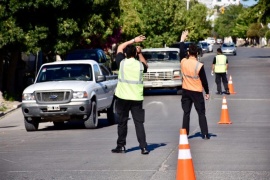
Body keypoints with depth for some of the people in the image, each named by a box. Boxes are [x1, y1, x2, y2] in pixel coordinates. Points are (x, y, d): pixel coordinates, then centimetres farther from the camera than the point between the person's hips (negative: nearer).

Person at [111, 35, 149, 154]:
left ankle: (121, 146, 14)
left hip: (123, 97, -1)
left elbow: (120, 48, 12)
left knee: (122, 122, 9)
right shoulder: (140, 65, -2)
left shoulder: (122, 62, -5)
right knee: (139, 123, 1)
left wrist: (133, 41, 12)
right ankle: (143, 147, -6)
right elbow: (146, 66, 24)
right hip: (137, 98, 1)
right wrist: (140, 53, 16)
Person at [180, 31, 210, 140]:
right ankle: (205, 134, 1)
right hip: (197, 92, -3)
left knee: (186, 113, 10)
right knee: (201, 114, 4)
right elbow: (204, 80, -12)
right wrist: (207, 92, 1)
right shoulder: (199, 66, -18)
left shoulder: (183, 62, -7)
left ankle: (185, 134, 9)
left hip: (186, 91, 3)